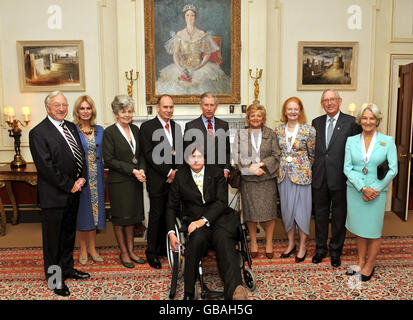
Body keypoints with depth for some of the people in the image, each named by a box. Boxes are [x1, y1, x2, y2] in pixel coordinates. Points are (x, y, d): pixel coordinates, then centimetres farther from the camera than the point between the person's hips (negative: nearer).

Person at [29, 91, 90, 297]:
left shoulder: (71, 127, 10)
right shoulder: (38, 133, -13)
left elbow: (80, 155, 11)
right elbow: (46, 166, -18)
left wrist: (82, 178, -5)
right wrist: (69, 185, -16)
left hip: (73, 192, 7)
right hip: (53, 195, -7)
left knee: (69, 233, 20)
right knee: (53, 237, 8)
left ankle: (67, 268, 37)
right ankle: (54, 278, 24)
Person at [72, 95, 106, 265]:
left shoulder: (99, 130, 7)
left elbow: (102, 155, 10)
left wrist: (103, 176, 3)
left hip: (96, 177, 4)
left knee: (95, 210, 11)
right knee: (82, 212, 7)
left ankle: (92, 248, 27)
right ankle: (83, 250, 24)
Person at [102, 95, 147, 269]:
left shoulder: (135, 129, 8)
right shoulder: (109, 132, -10)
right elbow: (109, 160, -14)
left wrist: (142, 170, -8)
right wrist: (132, 171, -17)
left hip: (135, 181, 6)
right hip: (118, 182, -5)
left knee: (132, 216, 14)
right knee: (120, 218, 8)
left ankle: (131, 250, 28)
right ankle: (123, 253, 23)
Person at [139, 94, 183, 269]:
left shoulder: (176, 127, 14)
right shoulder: (147, 126, -4)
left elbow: (180, 153, 13)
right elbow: (149, 154, -12)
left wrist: (177, 173, -2)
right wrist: (168, 172, -15)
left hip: (174, 179, 5)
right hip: (158, 181, -5)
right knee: (156, 216, 4)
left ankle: (165, 248, 25)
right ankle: (152, 252, 19)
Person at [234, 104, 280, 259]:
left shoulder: (270, 134, 6)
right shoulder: (241, 135, 5)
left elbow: (276, 155, 1)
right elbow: (237, 156, -1)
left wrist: (261, 164, -13)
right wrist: (251, 168, -14)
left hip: (268, 178, 0)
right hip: (248, 180, 0)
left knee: (269, 211, 3)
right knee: (250, 212, 5)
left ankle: (269, 243, 20)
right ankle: (253, 242, 24)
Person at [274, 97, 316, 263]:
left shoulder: (308, 130, -8)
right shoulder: (278, 129, 3)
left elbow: (312, 154, 0)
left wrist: (303, 167, 6)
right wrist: (284, 165, 11)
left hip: (301, 175, -4)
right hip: (284, 175, 4)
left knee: (302, 210, 3)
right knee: (286, 209, 11)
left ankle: (302, 246, 21)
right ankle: (291, 243, 28)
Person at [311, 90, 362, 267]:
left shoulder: (351, 122, -4)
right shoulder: (316, 122, 8)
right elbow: (312, 148, 10)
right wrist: (314, 168, 1)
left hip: (340, 178, -3)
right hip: (319, 178, 3)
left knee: (339, 217, 11)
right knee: (320, 215, 15)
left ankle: (335, 251, 29)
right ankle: (321, 248, 32)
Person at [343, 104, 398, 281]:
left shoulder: (388, 141, -1)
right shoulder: (351, 141, 3)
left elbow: (393, 170, -4)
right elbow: (347, 168, -1)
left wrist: (374, 190, -11)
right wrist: (363, 188, -12)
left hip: (377, 192, -2)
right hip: (355, 191, 2)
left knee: (373, 231, 7)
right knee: (360, 230, 13)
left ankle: (369, 266, 24)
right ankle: (361, 262, 29)